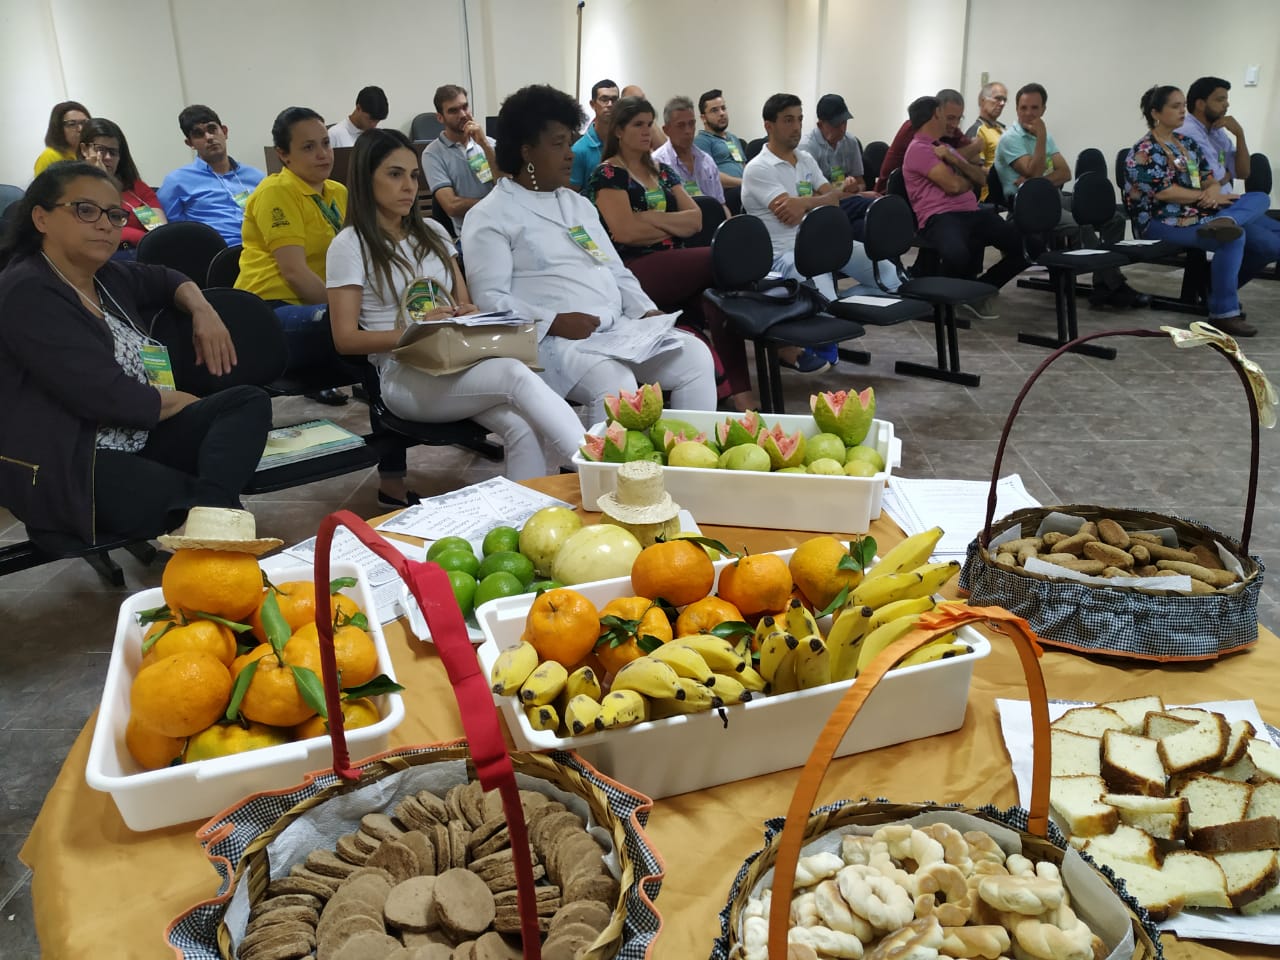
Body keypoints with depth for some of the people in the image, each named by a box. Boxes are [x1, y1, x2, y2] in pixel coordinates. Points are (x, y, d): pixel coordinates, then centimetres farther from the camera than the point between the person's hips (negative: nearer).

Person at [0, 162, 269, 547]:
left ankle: (208, 511, -36)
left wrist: (202, 310, 11)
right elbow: (105, 396, -22)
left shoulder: (107, 277, 13)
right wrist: (180, 401, -6)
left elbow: (167, 278, 35)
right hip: (63, 467, -10)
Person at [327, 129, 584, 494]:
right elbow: (346, 338, -4)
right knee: (516, 375, -33)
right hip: (404, 377, -5)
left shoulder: (433, 232, 18)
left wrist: (470, 316, -4)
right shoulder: (350, 245, 1)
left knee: (524, 428, -29)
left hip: (460, 362, 6)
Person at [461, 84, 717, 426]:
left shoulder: (578, 203, 24)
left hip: (619, 328, 7)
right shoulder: (490, 216, 0)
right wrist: (555, 322, -21)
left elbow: (616, 271, 24)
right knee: (615, 384, -35)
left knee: (695, 356, -13)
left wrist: (649, 311, 5)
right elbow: (490, 300, -10)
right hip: (553, 340, -7)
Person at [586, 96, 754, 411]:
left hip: (674, 266, 6)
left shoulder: (662, 171, 22)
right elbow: (626, 232, -12)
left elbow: (697, 220, 10)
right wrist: (675, 226, 1)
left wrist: (652, 218, -6)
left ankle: (736, 393, -32)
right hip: (634, 271, -6)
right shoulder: (608, 174, 2)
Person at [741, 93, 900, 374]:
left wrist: (805, 202, -13)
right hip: (785, 253, -8)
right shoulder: (757, 169, -9)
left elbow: (834, 198, 6)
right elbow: (788, 214, -20)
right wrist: (817, 199, -4)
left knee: (889, 276, -2)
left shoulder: (806, 160, 16)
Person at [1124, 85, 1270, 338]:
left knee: (1260, 199, -5)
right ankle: (1223, 314, -24)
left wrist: (1213, 192, -10)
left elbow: (1209, 178, 15)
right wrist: (1205, 196, -10)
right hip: (1163, 222, -9)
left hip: (1197, 213, 9)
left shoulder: (1187, 143, 18)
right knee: (1233, 238, -28)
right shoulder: (1144, 152, -7)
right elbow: (1163, 192, -18)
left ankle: (1223, 222, -38)